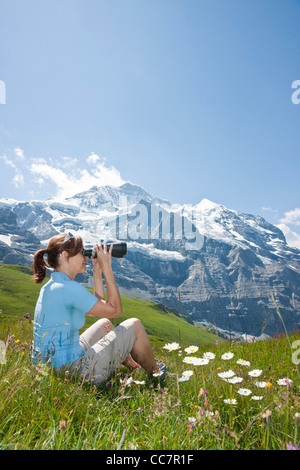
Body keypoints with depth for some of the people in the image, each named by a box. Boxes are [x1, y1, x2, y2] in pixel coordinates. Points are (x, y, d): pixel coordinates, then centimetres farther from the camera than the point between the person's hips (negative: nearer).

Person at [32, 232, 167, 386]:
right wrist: (107, 268, -13)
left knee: (104, 323, 27)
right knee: (134, 325, 0)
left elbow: (99, 307, 13)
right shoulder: (69, 288, -23)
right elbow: (115, 310, -15)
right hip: (73, 371, -9)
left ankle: (134, 367, 44)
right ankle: (155, 373, 27)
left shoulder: (49, 286, 7)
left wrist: (97, 272, 8)